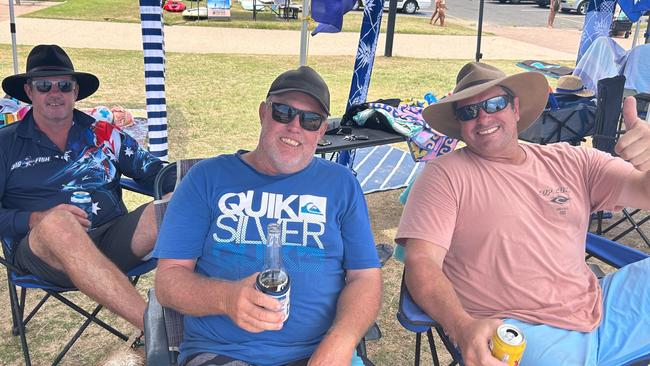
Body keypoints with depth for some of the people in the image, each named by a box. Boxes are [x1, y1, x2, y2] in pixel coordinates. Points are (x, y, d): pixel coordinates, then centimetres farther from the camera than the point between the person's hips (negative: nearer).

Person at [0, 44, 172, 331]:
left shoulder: (103, 134, 20)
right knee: (58, 221, -39)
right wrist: (36, 220, -12)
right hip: (43, 250, -2)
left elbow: (153, 171, 11)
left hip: (113, 240, 2)